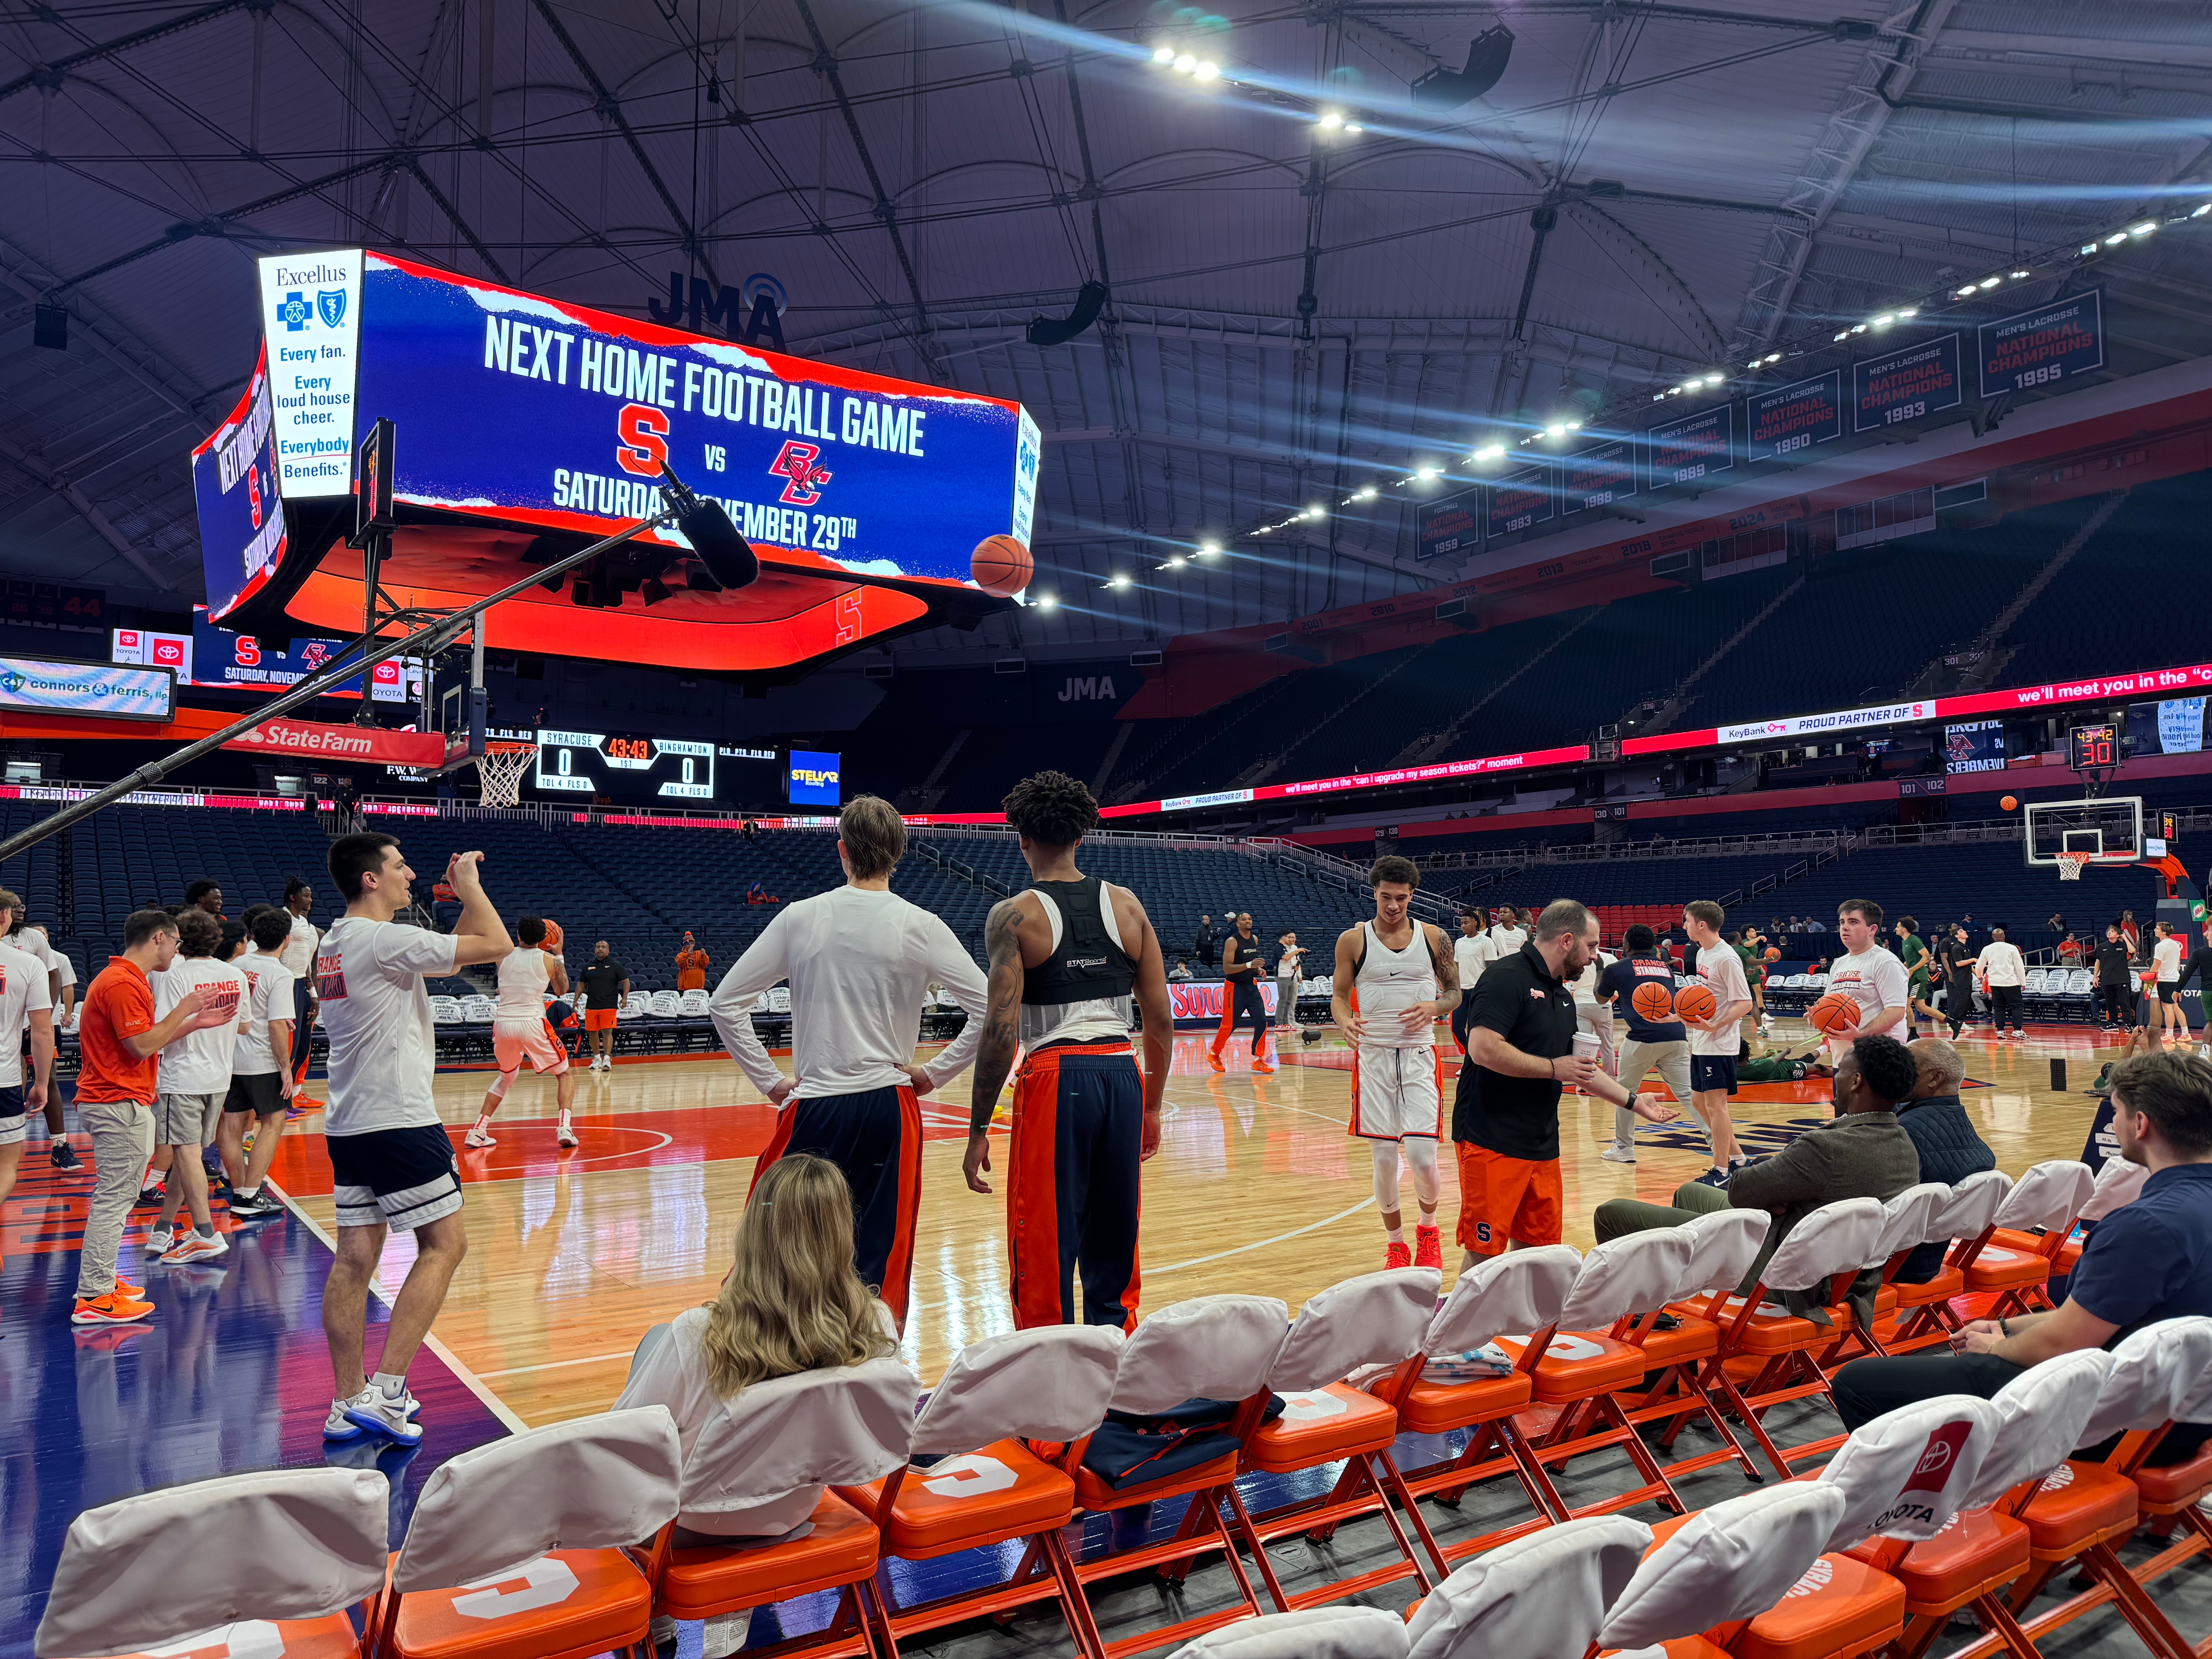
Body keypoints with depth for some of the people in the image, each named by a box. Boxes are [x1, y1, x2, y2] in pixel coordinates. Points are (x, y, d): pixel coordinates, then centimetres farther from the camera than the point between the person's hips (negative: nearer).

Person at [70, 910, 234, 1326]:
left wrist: (195, 1023, 16)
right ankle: (94, 1298, -3)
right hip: (120, 1104, -11)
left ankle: (100, 1281, 25)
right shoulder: (122, 984, -18)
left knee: (117, 1196, 17)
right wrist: (182, 1010, -10)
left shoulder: (127, 980, 16)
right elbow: (143, 1046, -20)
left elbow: (145, 1040, 18)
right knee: (114, 1198, -7)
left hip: (114, 1102, 11)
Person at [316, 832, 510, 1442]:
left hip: (347, 1122, 9)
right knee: (444, 1244, 0)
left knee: (356, 1257, 10)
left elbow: (446, 959, 24)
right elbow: (497, 945, -13)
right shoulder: (385, 940, -15)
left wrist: (462, 899, 19)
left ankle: (348, 1404, 15)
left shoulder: (335, 943, 15)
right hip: (397, 1120, -9)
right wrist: (471, 887, 0)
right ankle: (385, 1392, -3)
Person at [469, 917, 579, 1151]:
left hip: (503, 1023, 4)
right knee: (565, 1075, 12)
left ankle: (477, 1132, 20)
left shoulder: (504, 956, 9)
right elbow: (562, 991, 18)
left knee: (507, 1075, 28)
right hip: (533, 1023, -3)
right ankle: (564, 1128, -10)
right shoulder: (549, 959, 2)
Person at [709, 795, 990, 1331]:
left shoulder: (800, 918, 0)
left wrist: (771, 1082, 6)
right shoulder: (920, 926, -4)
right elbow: (990, 1010, -7)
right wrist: (936, 1074, 2)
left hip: (814, 1107, 1)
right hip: (890, 1108, 0)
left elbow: (725, 1004, 2)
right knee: (882, 1262, 7)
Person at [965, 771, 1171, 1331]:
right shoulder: (1127, 906, 7)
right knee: (1113, 1249, 17)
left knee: (1045, 1253, 5)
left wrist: (979, 1131, -6)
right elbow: (1162, 1018, 7)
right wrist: (1153, 1106, 17)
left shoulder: (1014, 916, -5)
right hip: (1123, 1075, 5)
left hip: (1056, 1079, -4)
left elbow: (1002, 1030, -12)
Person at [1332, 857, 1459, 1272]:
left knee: (1422, 1155, -9)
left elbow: (1456, 992, 10)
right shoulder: (1352, 940, 1)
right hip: (1373, 1056, 0)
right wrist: (1345, 1022, -16)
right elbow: (1339, 995, 6)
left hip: (1420, 1055, 0)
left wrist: (1434, 1008, -12)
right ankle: (1395, 1242, 23)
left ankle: (1428, 1228, 21)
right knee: (1384, 1160, 3)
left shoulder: (1433, 937, 3)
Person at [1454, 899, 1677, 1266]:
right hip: (1492, 1141, -9)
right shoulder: (1507, 977, -13)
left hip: (1542, 1146, 9)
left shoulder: (1563, 997, 17)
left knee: (1538, 1248, 13)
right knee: (1483, 1254, -6)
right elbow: (1483, 1049, -25)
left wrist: (1634, 1102, 27)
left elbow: (1578, 1068, 27)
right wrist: (1552, 1068, -17)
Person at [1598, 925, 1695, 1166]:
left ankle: (1624, 1148, 18)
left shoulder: (1617, 969, 8)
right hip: (1676, 1036, 3)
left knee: (1625, 1092, 15)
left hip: (1643, 1038, -3)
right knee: (1687, 1093, 6)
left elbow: (1601, 999, 26)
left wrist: (1599, 971, 43)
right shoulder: (1666, 967, 21)